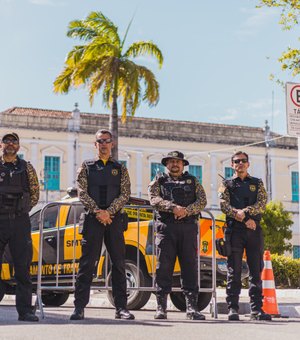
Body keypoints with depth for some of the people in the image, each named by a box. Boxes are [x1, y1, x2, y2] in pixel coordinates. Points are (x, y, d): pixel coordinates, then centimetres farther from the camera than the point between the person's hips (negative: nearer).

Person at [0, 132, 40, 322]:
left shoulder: (26, 168, 10)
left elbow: (35, 194, 15)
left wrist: (22, 210, 6)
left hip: (20, 221, 1)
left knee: (23, 268, 0)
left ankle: (25, 310, 3)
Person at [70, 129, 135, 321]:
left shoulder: (120, 169, 14)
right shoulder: (87, 167, 12)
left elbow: (125, 195, 4)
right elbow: (83, 193, 2)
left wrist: (109, 212, -11)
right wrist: (98, 212, -12)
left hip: (114, 219, 1)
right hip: (92, 219, -1)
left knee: (119, 264, 0)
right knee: (87, 263, -4)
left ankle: (121, 307, 4)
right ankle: (80, 306, -2)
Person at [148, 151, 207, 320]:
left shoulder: (193, 181, 19)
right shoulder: (159, 181, 16)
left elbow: (202, 201, 6)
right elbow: (154, 199, -2)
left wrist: (186, 211, -12)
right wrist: (173, 207, -18)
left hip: (188, 227, 1)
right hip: (166, 227, -1)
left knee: (190, 265, -2)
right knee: (164, 266, -4)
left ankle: (192, 307, -1)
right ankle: (161, 307, -1)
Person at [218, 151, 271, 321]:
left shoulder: (257, 183, 17)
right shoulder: (226, 184, 13)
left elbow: (262, 204, 1)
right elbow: (224, 206, -2)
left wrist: (245, 211, -16)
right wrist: (245, 219, -13)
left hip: (255, 230, 2)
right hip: (234, 230, -2)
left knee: (256, 270, 0)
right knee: (234, 270, -4)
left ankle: (257, 309, 3)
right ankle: (233, 308, -2)